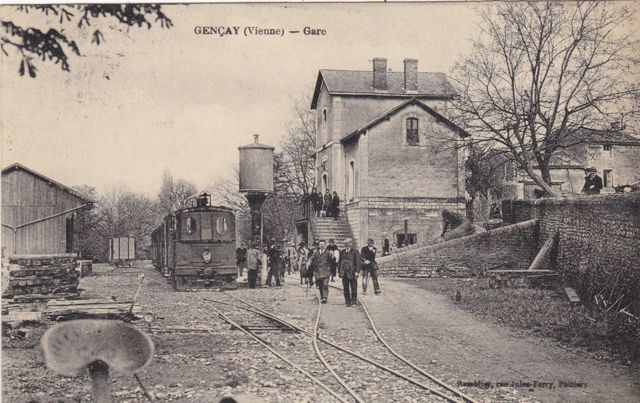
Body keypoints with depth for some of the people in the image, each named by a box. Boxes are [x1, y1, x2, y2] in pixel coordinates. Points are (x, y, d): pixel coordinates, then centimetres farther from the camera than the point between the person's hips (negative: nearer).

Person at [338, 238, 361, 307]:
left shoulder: (355, 252, 1)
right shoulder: (342, 252, 14)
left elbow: (358, 262, -3)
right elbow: (340, 262, 18)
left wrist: (357, 271, -11)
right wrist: (339, 271, 13)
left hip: (352, 273, -4)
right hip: (344, 273, 4)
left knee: (353, 288, 0)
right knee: (345, 288, 5)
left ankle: (354, 302, 7)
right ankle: (347, 302, 11)